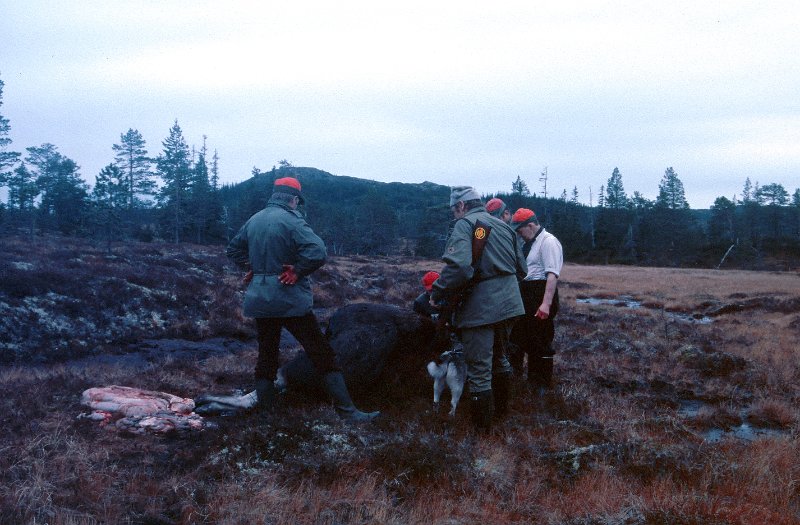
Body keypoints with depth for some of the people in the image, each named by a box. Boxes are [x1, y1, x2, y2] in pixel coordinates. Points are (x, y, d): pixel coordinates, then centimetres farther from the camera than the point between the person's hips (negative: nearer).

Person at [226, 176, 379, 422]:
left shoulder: (254, 220, 8)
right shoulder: (291, 220, -14)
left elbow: (233, 249, 22)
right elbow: (317, 253, -27)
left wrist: (254, 268, 14)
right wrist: (297, 272, -13)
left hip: (259, 300, 7)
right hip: (290, 301, -7)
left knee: (266, 356, 16)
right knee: (322, 354, -2)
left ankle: (265, 410, 20)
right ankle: (347, 410, -2)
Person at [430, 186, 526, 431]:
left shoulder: (465, 225, -9)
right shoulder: (504, 226, 14)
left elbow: (457, 267, -25)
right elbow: (521, 268, 17)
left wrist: (437, 293, -14)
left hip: (480, 307, -8)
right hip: (508, 303, 8)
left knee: (479, 367, 2)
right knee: (499, 357, 26)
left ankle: (482, 423, 12)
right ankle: (501, 406, 42)